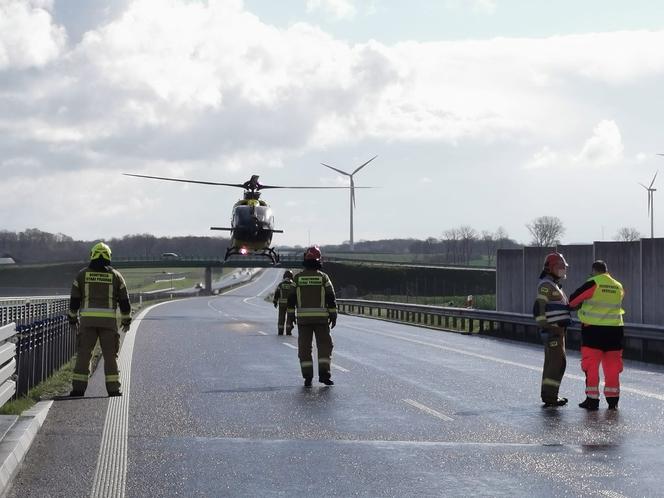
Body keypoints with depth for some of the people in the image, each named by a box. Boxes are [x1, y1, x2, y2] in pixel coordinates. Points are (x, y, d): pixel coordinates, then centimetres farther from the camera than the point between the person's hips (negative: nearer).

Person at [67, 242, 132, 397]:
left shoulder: (82, 274, 5)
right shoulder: (115, 276, 5)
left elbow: (74, 299, 6)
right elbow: (124, 301, 6)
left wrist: (72, 317, 18)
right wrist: (126, 320, 16)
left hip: (87, 320, 0)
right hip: (109, 320, 0)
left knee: (83, 355, 4)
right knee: (110, 355, 6)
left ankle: (78, 388, -1)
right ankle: (113, 389, 3)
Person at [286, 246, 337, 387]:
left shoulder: (297, 278, 1)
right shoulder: (323, 277, -2)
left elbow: (291, 299, 2)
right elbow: (331, 298, -3)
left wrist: (290, 316, 9)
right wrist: (333, 316, 3)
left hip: (303, 317, 1)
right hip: (321, 317, -1)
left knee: (304, 348, 5)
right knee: (325, 346, 7)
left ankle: (307, 377, 0)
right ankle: (324, 374, -5)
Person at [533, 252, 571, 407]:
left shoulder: (554, 286, 21)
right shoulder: (546, 285, -11)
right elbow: (539, 307, -19)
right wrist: (545, 327, -22)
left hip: (558, 330, 10)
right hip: (552, 330, -10)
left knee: (553, 362, 12)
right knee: (557, 361, -11)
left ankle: (549, 395, 16)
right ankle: (550, 396, -11)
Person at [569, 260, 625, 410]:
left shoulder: (593, 284, -9)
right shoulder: (619, 287, 8)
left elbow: (573, 300, -4)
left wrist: (574, 306, 18)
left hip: (593, 330, -5)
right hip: (615, 330, 5)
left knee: (591, 366, 2)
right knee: (612, 366, 10)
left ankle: (592, 400, 1)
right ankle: (612, 399, 13)